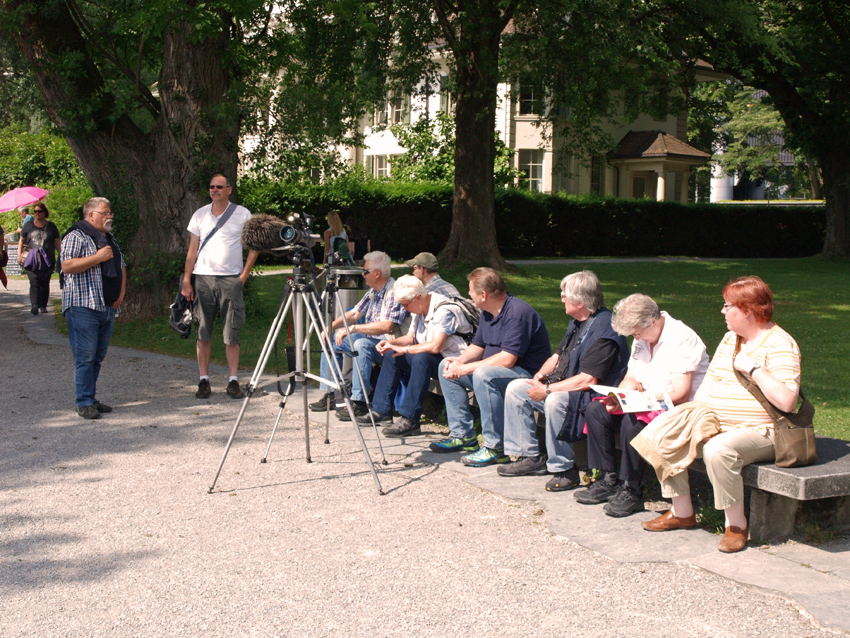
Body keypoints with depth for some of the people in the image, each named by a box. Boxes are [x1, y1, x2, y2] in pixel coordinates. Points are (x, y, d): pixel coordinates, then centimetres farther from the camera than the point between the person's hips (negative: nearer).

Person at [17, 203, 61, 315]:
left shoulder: (51, 226, 12)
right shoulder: (28, 225, 12)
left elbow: (57, 243, 12)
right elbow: (21, 241, 19)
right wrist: (19, 255, 10)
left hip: (48, 260, 1)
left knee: (45, 283, 2)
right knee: (34, 282, -16)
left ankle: (43, 306, 10)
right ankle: (34, 305, -26)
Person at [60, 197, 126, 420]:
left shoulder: (110, 239, 21)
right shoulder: (76, 236, -5)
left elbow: (121, 267, 27)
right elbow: (67, 266, -17)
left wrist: (121, 293, 12)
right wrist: (98, 257, -17)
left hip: (107, 308, 8)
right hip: (83, 307, -8)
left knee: (98, 356, 10)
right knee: (85, 356, -8)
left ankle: (90, 398, 17)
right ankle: (84, 402, -6)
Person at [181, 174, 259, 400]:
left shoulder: (242, 214, 4)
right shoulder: (200, 215, 10)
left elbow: (254, 246, 7)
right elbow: (192, 249, 9)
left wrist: (244, 274, -3)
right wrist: (187, 280, 1)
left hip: (231, 279, -2)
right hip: (203, 278, 2)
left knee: (231, 334, -2)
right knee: (202, 332, 2)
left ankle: (233, 381, 3)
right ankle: (204, 381, 7)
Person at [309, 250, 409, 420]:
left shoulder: (395, 293, -21)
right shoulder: (373, 292, 10)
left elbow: (386, 326, -32)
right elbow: (355, 313, 18)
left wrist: (352, 329, -31)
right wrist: (332, 325, 2)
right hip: (370, 339, 11)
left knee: (362, 344, -38)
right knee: (332, 338, 10)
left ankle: (359, 402, -36)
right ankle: (329, 395, 8)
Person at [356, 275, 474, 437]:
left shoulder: (444, 311, -22)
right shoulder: (420, 310, 8)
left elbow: (435, 346, -32)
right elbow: (410, 338, 19)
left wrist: (403, 349, -23)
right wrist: (390, 344, -1)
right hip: (429, 360, 10)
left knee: (421, 359, -36)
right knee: (391, 356, 6)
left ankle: (410, 420, -36)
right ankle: (381, 411, 5)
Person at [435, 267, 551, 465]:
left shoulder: (517, 312, -23)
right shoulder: (487, 312, 8)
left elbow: (507, 359, -30)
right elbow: (478, 346, 14)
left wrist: (466, 369, -26)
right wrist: (459, 360, -8)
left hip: (527, 374, -10)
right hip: (494, 370, 10)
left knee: (483, 374, -37)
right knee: (445, 366, 8)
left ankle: (495, 448, -30)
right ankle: (462, 435, 8)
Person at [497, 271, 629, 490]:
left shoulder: (603, 330, -22)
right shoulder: (577, 323, 11)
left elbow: (588, 380, -28)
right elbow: (558, 356, 22)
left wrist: (547, 390, -24)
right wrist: (540, 375, 2)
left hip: (592, 397, -11)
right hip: (563, 385, 11)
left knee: (555, 401, -38)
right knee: (516, 388, 6)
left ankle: (565, 469, -23)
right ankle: (529, 456, 6)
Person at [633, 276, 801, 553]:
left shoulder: (780, 345, -13)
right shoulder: (730, 338, 14)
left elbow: (786, 401, -25)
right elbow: (710, 381, 19)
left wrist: (753, 369, -23)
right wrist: (692, 414, 2)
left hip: (759, 432, -9)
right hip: (714, 422, 9)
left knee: (718, 450, -38)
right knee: (657, 435, -3)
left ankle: (736, 525, -18)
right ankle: (682, 512, 8)